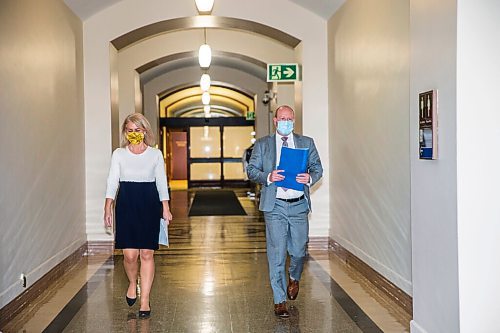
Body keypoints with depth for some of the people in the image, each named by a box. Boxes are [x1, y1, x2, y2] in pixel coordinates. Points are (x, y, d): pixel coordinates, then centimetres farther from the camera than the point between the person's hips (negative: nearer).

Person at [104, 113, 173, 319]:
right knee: (130, 254, -6)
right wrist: (108, 209, -3)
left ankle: (145, 301, 9)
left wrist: (165, 208, 0)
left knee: (147, 254, 0)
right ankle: (132, 284, 27)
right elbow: (112, 182, 4)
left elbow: (162, 182, 6)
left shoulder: (155, 154, 4)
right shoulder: (119, 154, 5)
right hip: (126, 205, 0)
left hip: (149, 205, 0)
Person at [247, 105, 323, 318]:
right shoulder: (262, 144, 7)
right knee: (276, 254, -1)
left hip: (299, 205, 2)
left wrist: (310, 177, -14)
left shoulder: (306, 143, 11)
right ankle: (279, 301, 9)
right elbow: (251, 170, 4)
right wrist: (268, 177, -16)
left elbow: (317, 167, 9)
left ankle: (294, 278, 41)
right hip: (274, 206, -1)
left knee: (298, 250, 7)